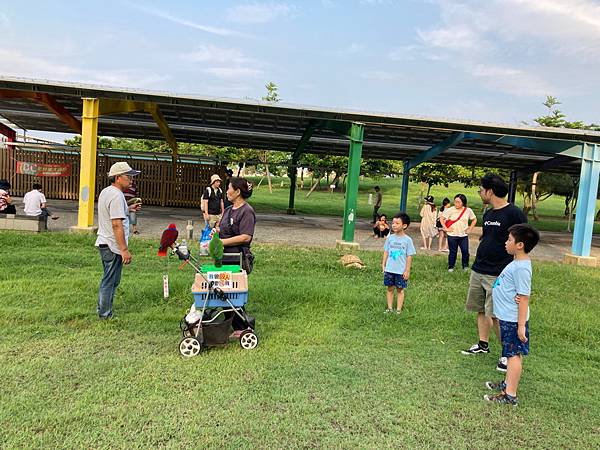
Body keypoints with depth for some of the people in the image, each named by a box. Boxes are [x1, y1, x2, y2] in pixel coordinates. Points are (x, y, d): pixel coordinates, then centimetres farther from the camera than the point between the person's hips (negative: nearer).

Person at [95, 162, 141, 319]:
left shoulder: (105, 192, 12)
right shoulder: (117, 195, -19)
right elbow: (116, 224, -25)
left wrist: (128, 209, 22)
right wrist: (124, 249, -24)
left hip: (103, 242, 10)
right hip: (113, 246, -10)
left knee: (108, 280, 21)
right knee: (110, 281, 0)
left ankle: (102, 310, 31)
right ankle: (105, 315, 10)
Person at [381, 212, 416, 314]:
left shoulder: (407, 240, -8)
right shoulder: (390, 238, 1)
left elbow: (409, 256, -6)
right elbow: (386, 252, 8)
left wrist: (407, 270, -7)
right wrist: (383, 264, 3)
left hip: (401, 271, -3)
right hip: (389, 269, 3)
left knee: (400, 290, 7)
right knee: (390, 288, 10)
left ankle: (398, 310, 15)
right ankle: (389, 308, 19)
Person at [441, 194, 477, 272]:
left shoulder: (468, 210, -1)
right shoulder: (450, 210, -9)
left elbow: (474, 220, 13)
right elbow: (441, 218, -2)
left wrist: (470, 229, 6)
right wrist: (445, 228, -7)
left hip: (464, 235, 2)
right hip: (452, 235, -2)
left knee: (465, 251, 2)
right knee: (453, 252, 5)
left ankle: (465, 266, 21)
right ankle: (451, 267, 19)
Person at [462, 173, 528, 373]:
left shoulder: (514, 214, -13)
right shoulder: (488, 214, 13)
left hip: (498, 275, -8)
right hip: (478, 271, 8)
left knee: (497, 315, -6)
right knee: (481, 310, 14)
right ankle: (483, 344, 29)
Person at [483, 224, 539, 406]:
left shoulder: (521, 268, -23)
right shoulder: (518, 262, 7)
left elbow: (524, 297, -23)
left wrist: (521, 325, -21)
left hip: (513, 320, -10)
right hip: (508, 317, 10)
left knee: (514, 354, -2)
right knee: (512, 353, 21)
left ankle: (510, 395, 6)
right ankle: (508, 383, 36)